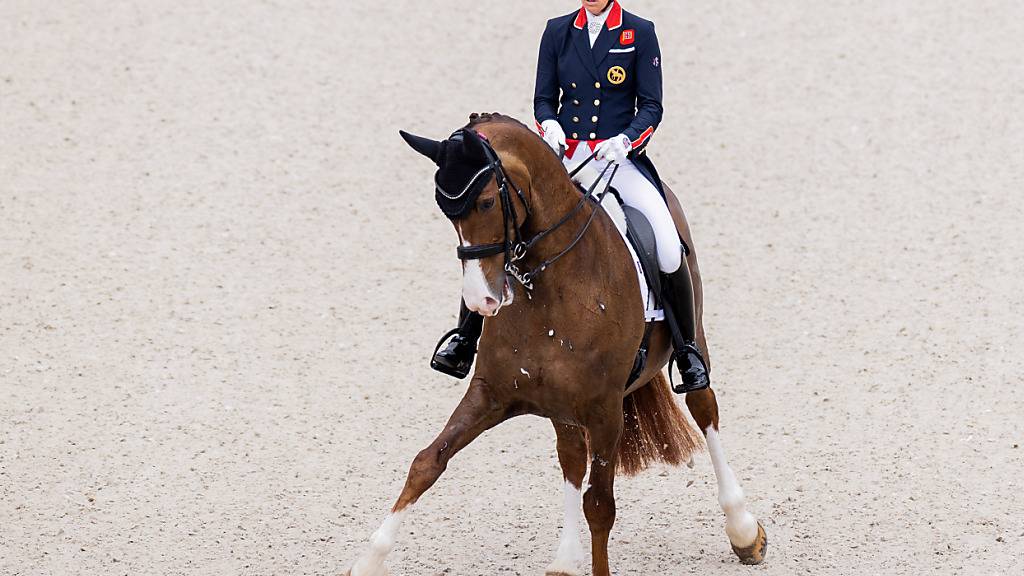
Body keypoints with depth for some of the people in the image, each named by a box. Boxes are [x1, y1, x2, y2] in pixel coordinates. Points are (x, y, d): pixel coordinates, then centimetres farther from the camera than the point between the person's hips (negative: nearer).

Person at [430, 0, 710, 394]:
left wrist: (625, 140, -18)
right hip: (563, 156, 2)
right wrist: (550, 126, -11)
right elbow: (543, 99, 12)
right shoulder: (557, 32, 9)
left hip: (619, 157, -2)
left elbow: (651, 106, 0)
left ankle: (686, 350, -2)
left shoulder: (640, 34, 2)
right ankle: (465, 338, -5)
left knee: (669, 248, -21)